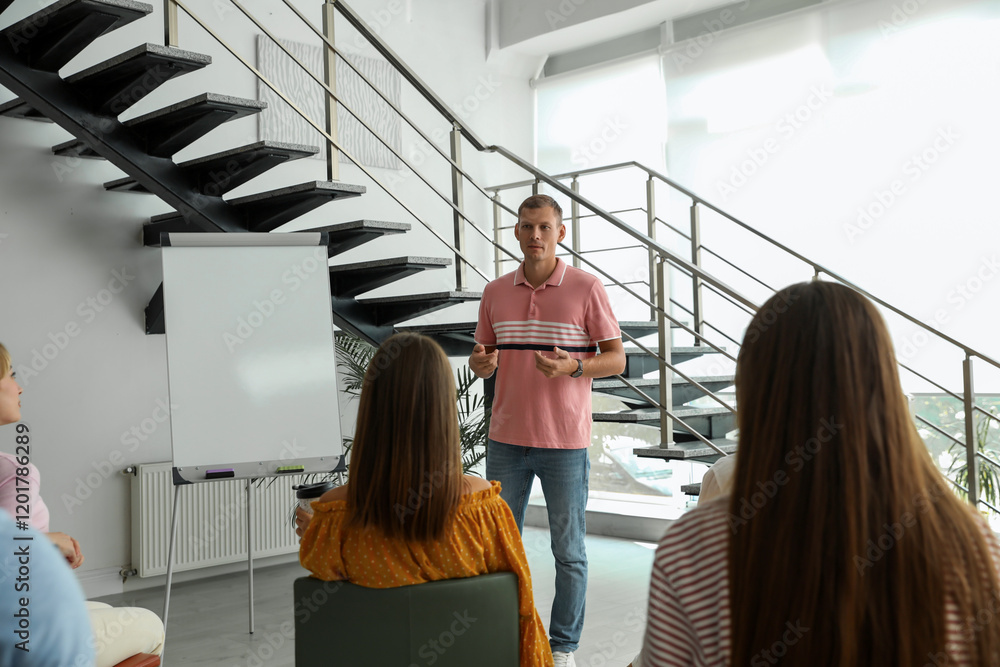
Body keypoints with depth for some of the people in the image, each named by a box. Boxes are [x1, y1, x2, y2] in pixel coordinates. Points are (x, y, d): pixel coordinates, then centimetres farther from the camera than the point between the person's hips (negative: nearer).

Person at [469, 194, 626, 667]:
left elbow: (616, 359, -3)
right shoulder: (495, 292, 7)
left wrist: (572, 367, -21)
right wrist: (480, 363, -9)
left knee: (568, 550, 6)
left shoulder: (586, 288, -5)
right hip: (506, 438, 4)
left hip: (564, 441, -4)